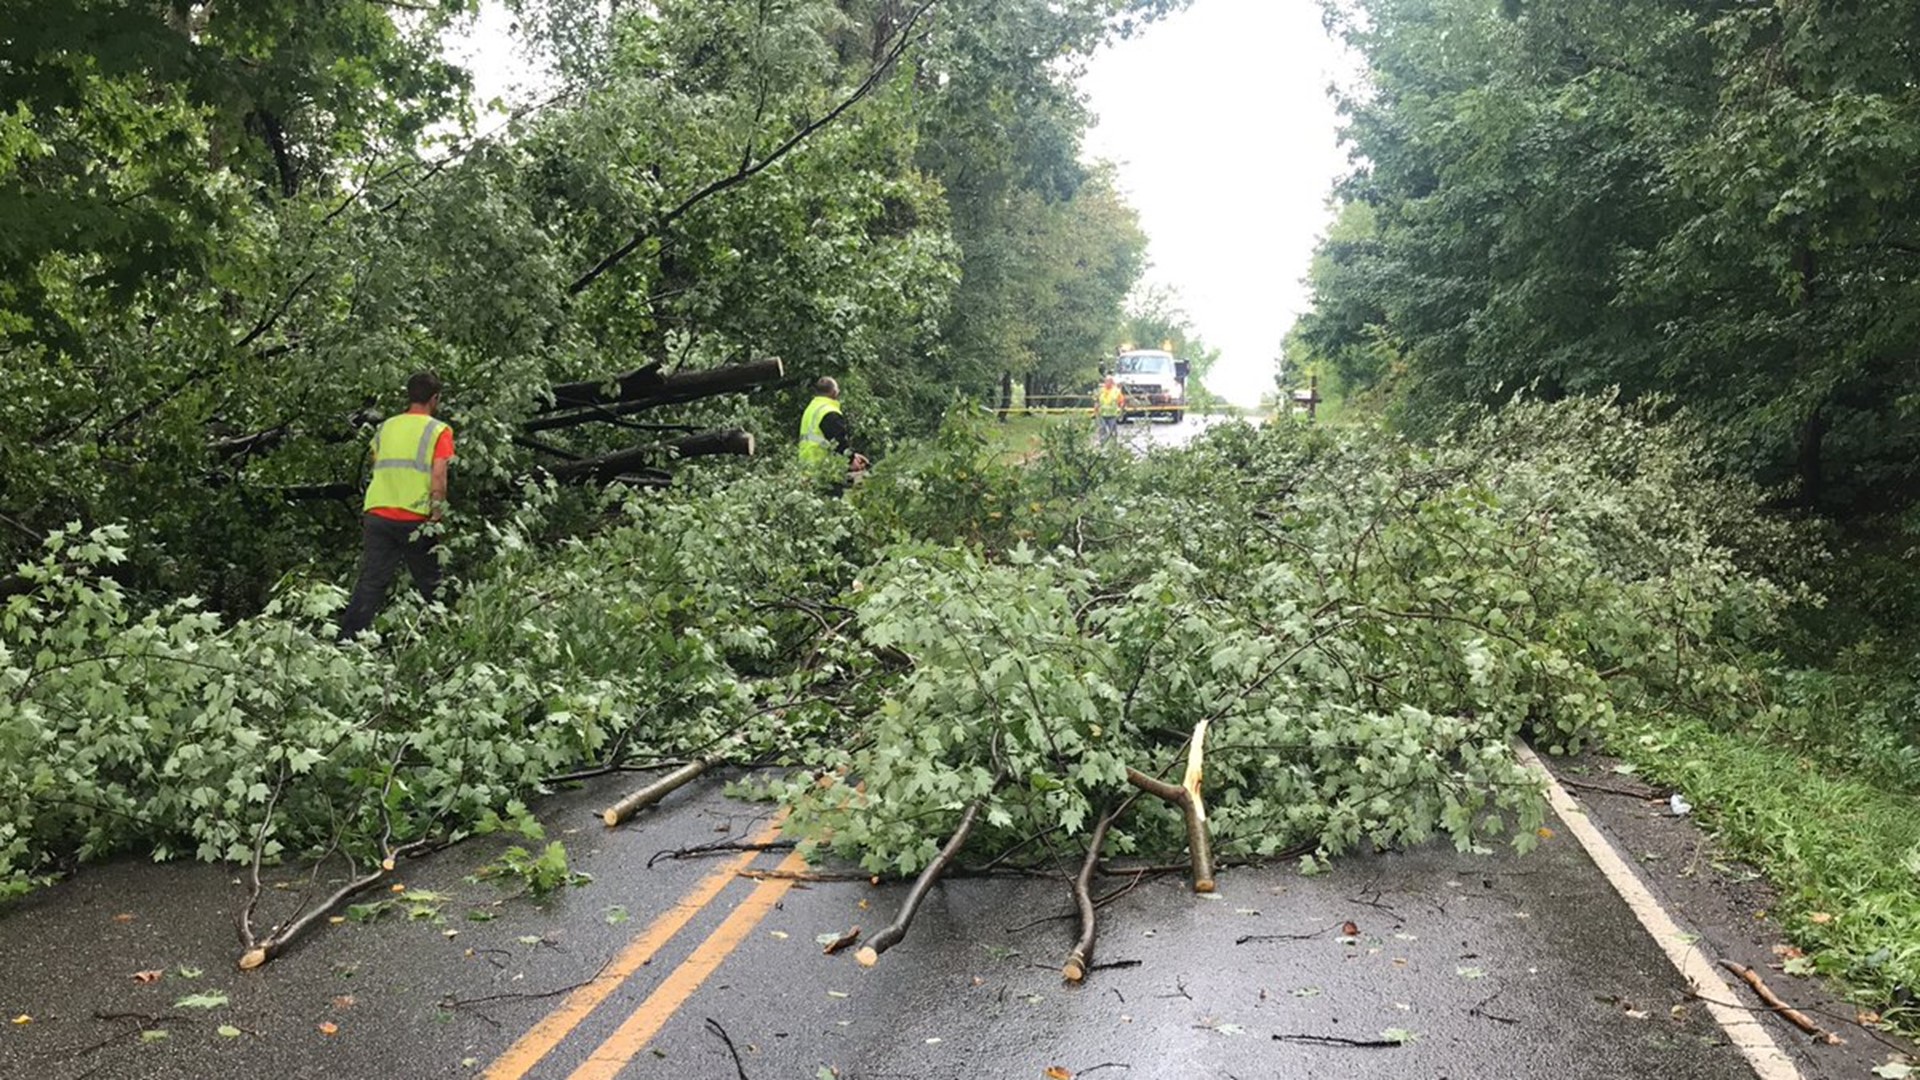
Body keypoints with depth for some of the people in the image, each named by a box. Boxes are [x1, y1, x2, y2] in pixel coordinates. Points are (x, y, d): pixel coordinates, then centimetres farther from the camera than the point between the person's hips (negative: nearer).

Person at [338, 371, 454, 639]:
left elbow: (376, 469, 18)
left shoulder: (385, 427, 16)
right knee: (429, 585, 9)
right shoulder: (438, 430, 0)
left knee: (370, 582, 2)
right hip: (415, 519, -4)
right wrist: (437, 515, -9)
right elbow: (438, 475, -11)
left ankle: (347, 641, -5)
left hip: (377, 513, 4)